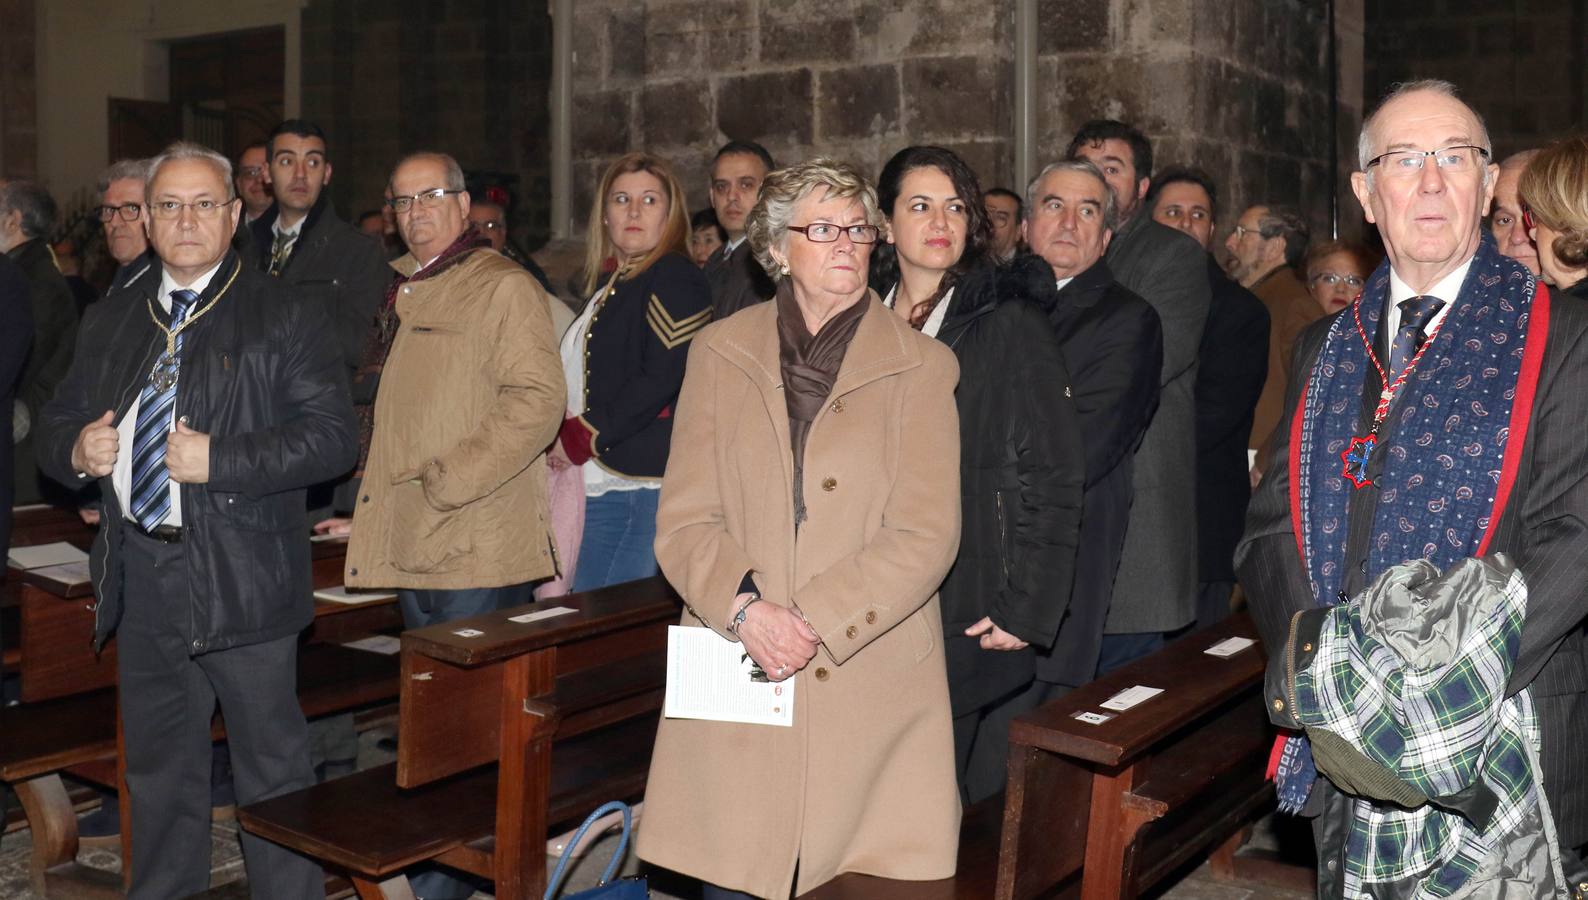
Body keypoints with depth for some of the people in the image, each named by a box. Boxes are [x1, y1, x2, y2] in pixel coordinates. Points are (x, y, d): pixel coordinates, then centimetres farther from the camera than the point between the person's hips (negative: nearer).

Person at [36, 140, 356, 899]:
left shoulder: (284, 316, -3)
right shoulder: (109, 323, 15)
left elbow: (333, 435, -12)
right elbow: (57, 425, 20)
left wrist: (218, 460, -20)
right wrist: (77, 449, -4)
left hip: (241, 578, -5)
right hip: (139, 580, 5)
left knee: (271, 763, 3)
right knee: (157, 765, 18)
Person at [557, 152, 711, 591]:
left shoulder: (674, 278, -7)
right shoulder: (610, 284, 21)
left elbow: (663, 378, -17)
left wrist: (584, 436, -11)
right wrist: (565, 437, 8)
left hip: (639, 485, -8)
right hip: (596, 485, 8)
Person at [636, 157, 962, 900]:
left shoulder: (922, 366, 4)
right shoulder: (720, 353, 9)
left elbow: (927, 535, -4)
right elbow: (683, 519, 4)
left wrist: (814, 619, -14)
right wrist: (746, 608, -13)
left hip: (873, 697, -1)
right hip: (737, 683, 1)